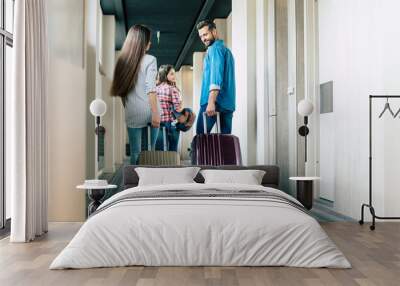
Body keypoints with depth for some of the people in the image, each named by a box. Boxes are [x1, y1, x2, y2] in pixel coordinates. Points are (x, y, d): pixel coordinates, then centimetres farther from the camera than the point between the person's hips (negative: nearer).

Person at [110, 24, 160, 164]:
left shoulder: (123, 60, 10)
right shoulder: (149, 59, -4)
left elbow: (120, 89, 12)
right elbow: (150, 88, -12)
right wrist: (155, 112, -13)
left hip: (132, 113, 4)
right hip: (147, 112, -3)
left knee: (135, 153, 6)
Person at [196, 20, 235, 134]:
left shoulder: (215, 48, -3)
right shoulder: (226, 49, 26)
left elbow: (216, 74, -17)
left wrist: (211, 101, -26)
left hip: (216, 102, -9)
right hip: (228, 103, 9)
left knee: (200, 136, -9)